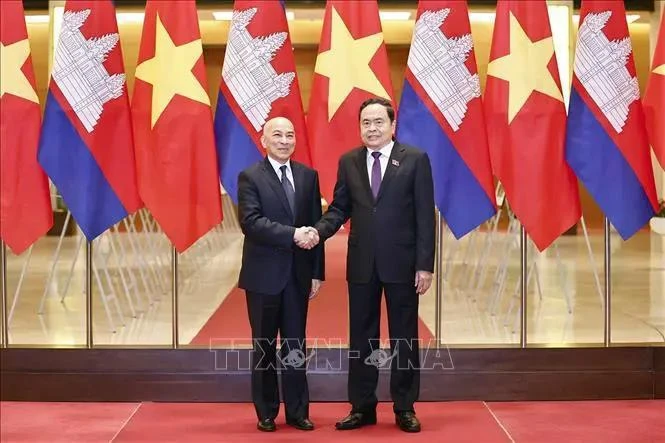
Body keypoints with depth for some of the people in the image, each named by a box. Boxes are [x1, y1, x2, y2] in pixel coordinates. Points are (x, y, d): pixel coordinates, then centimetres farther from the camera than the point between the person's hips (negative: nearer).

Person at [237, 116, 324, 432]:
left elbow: (315, 226, 7)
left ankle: (297, 411, 16)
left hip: (298, 274, 3)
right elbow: (251, 222, -17)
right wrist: (292, 235, -25)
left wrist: (317, 272, 3)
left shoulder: (308, 176, 8)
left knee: (295, 345, 7)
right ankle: (266, 412, 18)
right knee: (264, 346, 7)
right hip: (264, 275, -3)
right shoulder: (250, 177, -4)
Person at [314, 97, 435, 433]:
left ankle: (404, 408, 18)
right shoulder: (348, 162, 7)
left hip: (401, 263, -3)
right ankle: (362, 407, 19)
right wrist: (318, 230, -13)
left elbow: (425, 215, -5)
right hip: (361, 263, 3)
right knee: (361, 338, 8)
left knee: (404, 338, 6)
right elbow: (340, 208, 8)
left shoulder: (415, 159, -3)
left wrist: (425, 265, -10)